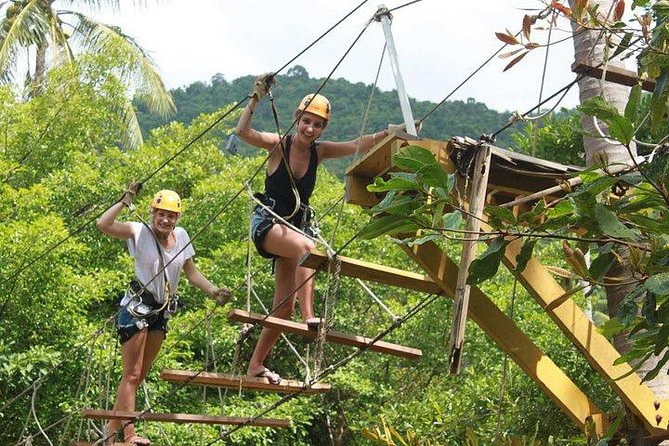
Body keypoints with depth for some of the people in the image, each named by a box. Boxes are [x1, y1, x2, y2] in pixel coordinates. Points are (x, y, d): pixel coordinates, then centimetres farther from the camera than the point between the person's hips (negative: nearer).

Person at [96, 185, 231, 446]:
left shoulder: (181, 236, 3)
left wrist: (215, 292, 1)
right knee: (132, 375, -5)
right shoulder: (140, 232, -14)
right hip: (136, 309, -7)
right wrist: (126, 201, -26)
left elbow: (191, 273, 11)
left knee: (139, 376, 10)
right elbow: (103, 225, -28)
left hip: (162, 311, 7)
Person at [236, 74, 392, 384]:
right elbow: (242, 132, -25)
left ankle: (256, 365, 16)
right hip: (266, 223, -6)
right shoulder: (279, 144, -9)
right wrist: (255, 98, -33)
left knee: (285, 307, 4)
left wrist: (389, 134, -21)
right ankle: (309, 317, -41)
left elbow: (359, 145, -8)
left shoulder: (319, 151, 3)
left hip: (294, 228, 6)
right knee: (306, 247, -37)